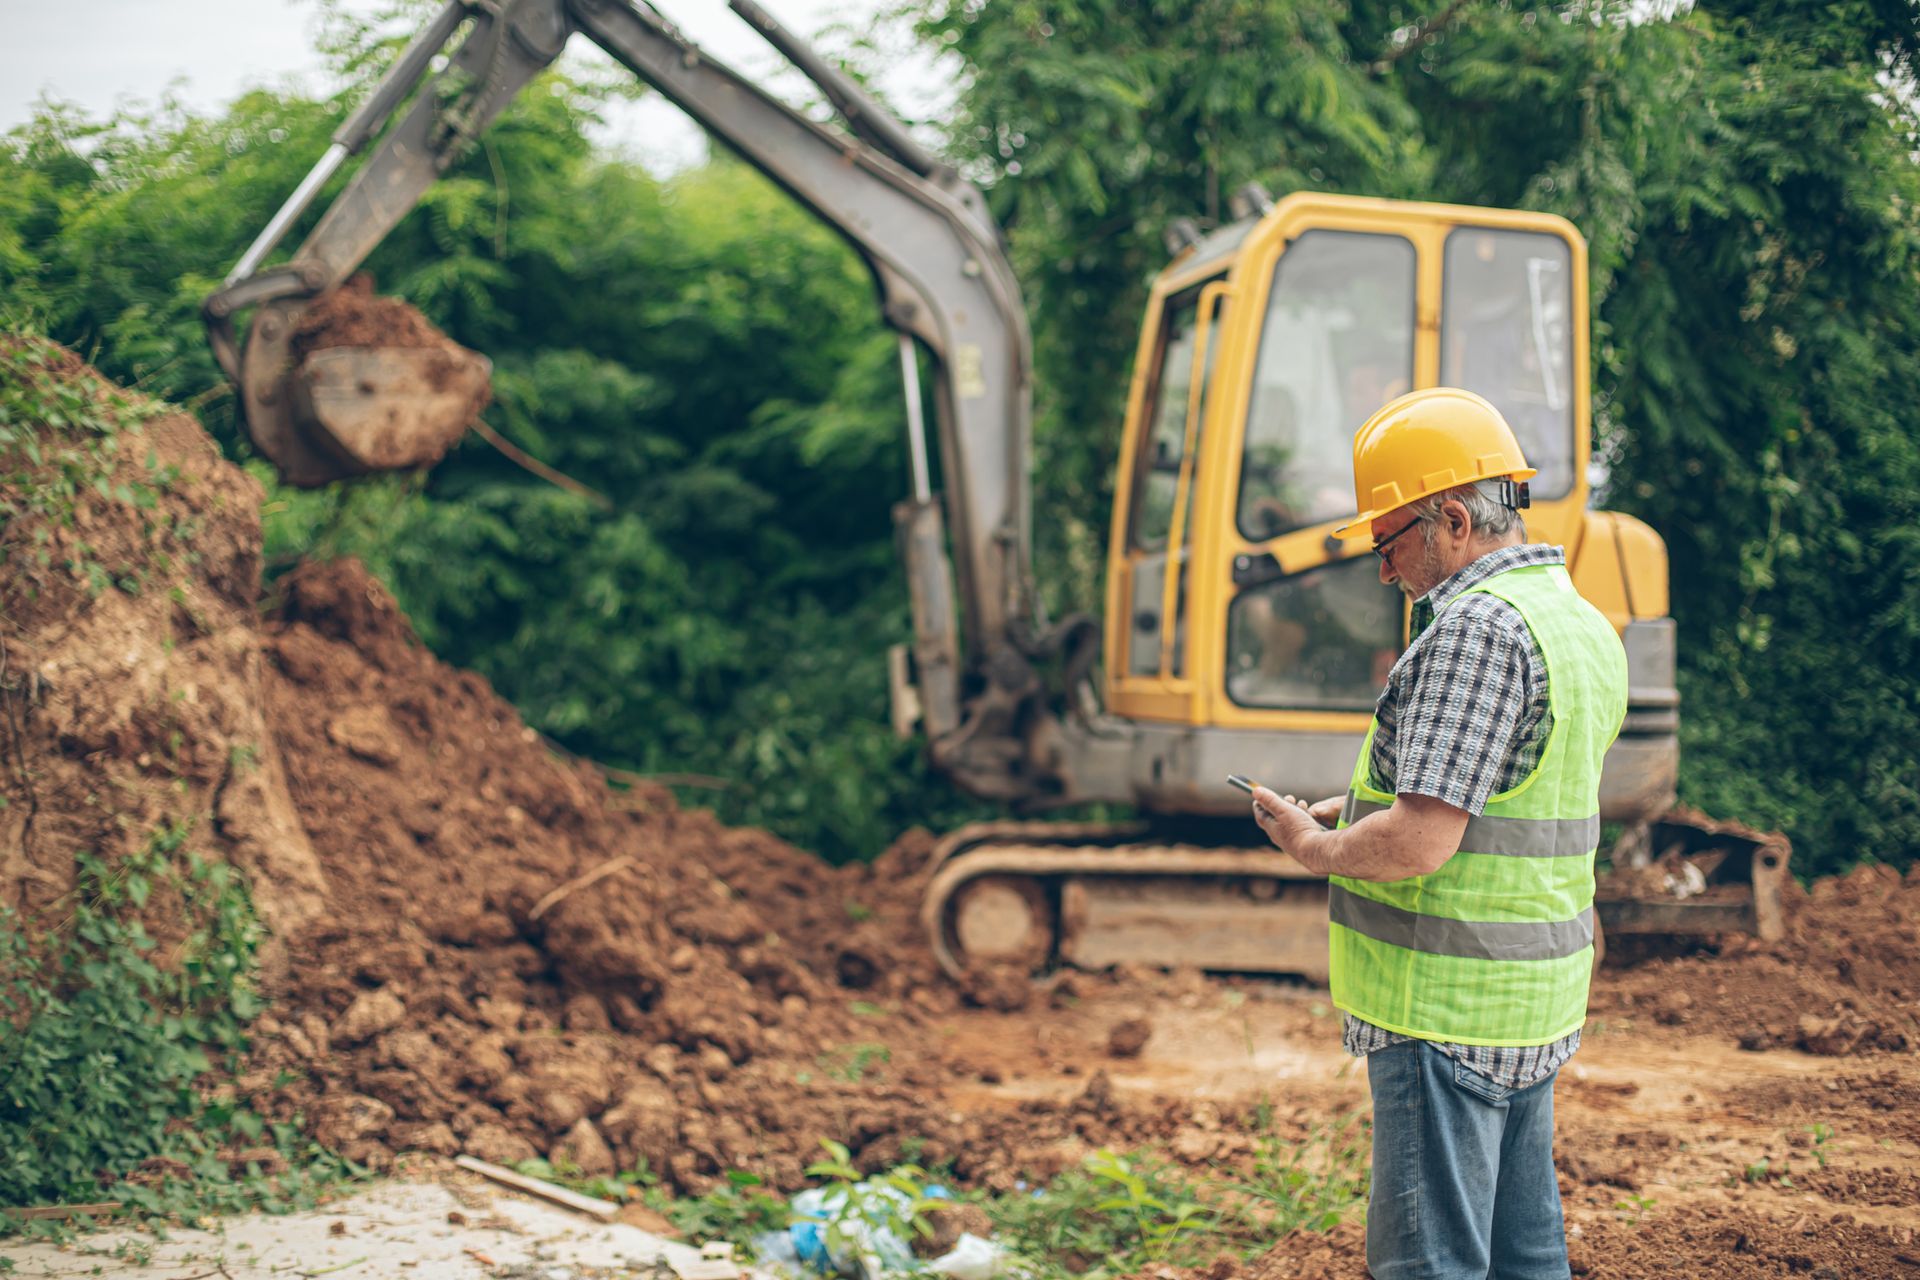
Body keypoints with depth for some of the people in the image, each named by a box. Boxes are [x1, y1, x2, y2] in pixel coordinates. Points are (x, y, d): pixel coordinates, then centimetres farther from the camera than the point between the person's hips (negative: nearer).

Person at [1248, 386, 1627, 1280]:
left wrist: (1316, 849, -6)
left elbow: (1419, 844, -25)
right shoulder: (1583, 624, 13)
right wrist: (1348, 813, 13)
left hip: (1446, 1010, -10)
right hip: (1537, 1006, 10)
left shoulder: (1479, 627, -19)